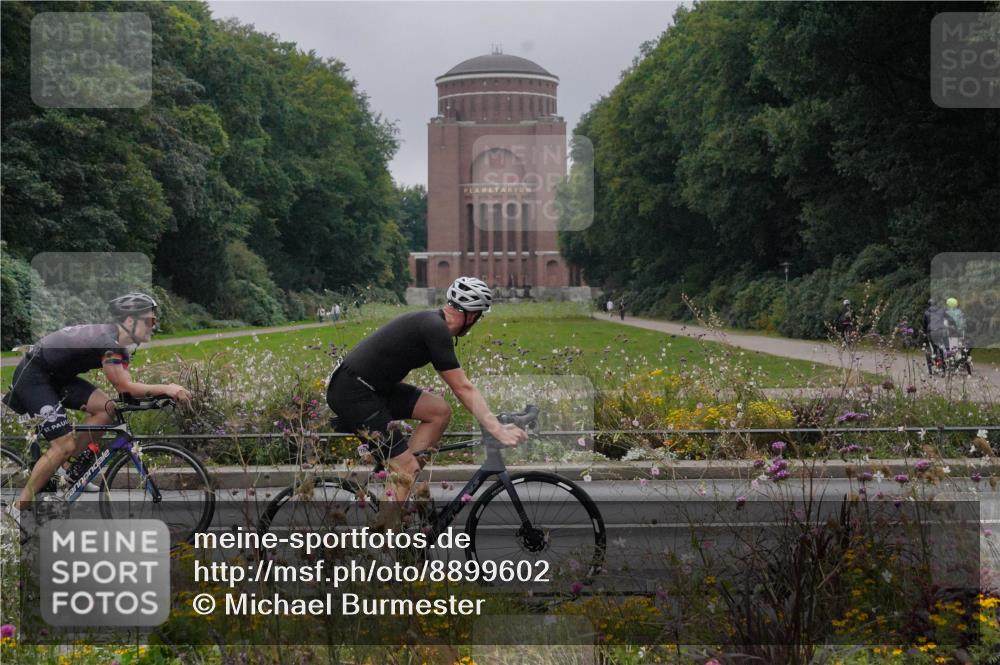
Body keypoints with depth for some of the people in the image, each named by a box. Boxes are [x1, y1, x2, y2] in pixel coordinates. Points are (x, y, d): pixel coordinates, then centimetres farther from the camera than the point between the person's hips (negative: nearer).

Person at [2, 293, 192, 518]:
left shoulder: (120, 346, 7)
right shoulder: (107, 340, -24)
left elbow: (127, 387, 3)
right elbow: (124, 386, -25)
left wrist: (167, 391, -11)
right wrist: (165, 388, -25)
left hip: (56, 376, 10)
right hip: (32, 376, -10)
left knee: (106, 408, -4)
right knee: (65, 445, -16)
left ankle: (71, 475, 5)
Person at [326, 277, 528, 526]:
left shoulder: (432, 322, 13)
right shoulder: (436, 330, -16)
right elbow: (463, 388, -17)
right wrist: (498, 430, -18)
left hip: (372, 387, 9)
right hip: (351, 392, -9)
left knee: (439, 411, 4)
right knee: (407, 468, -10)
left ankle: (403, 476, 6)